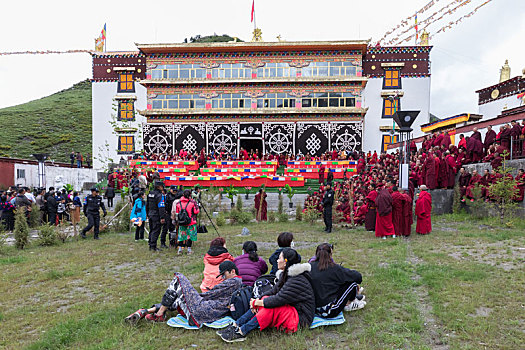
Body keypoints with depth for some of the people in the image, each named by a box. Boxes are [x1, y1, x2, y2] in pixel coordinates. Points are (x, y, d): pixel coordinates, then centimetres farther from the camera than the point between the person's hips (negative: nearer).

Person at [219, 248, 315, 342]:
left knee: (270, 307, -28)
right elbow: (273, 291, 3)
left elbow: (279, 299, -27)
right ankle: (235, 325, -13)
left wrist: (258, 302, -18)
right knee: (265, 299, -9)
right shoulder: (286, 274, 7)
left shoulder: (298, 280, -24)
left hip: (301, 316, -9)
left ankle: (241, 333, -26)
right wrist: (257, 300, -11)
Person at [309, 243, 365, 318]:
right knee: (352, 282, 3)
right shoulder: (333, 268, -15)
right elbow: (358, 276, -7)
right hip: (330, 312, -6)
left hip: (314, 309, 7)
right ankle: (349, 304, 26)